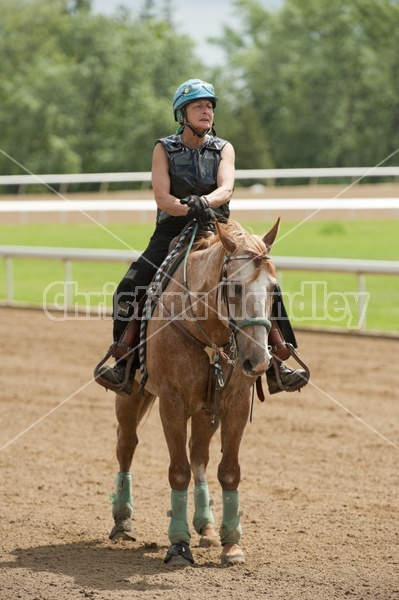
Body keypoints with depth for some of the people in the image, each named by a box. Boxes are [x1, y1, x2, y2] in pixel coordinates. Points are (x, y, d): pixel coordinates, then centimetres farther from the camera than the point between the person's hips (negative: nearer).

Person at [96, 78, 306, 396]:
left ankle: (276, 366, -10)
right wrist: (190, 210, -29)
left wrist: (204, 201, -35)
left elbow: (226, 190, -14)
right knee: (129, 289, -22)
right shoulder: (164, 149, 2)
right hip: (173, 232, -1)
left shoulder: (224, 149, 5)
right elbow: (162, 197, -11)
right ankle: (125, 365, -12)